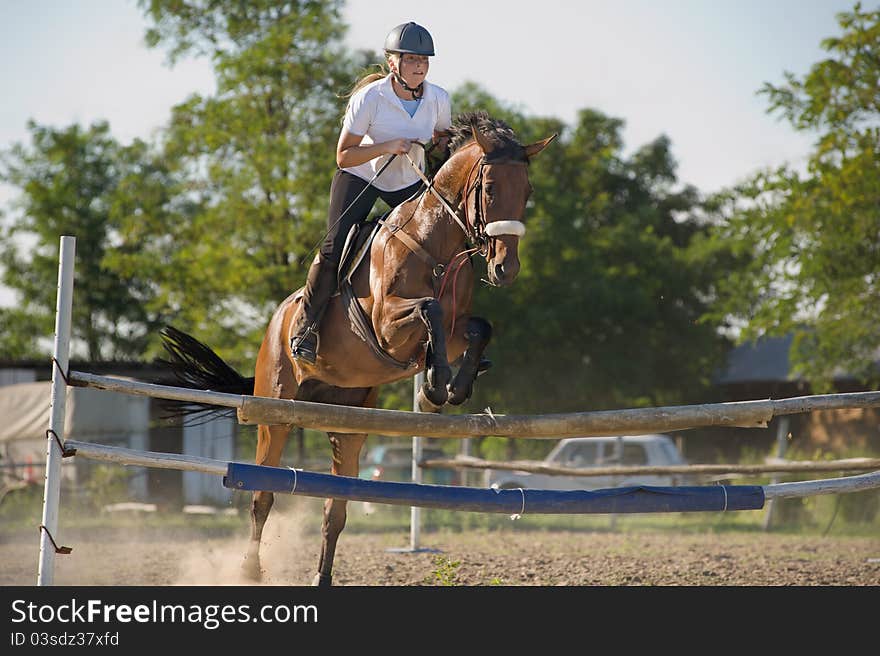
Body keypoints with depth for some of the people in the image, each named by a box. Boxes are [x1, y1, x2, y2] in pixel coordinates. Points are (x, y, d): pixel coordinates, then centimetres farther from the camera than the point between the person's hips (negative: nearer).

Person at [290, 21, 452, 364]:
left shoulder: (438, 99, -13)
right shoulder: (370, 98, -24)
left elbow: (443, 139, 10)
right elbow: (343, 156, -21)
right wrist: (386, 146, -32)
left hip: (409, 181, 4)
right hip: (359, 177, -4)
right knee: (334, 248, -20)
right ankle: (305, 326, -5)